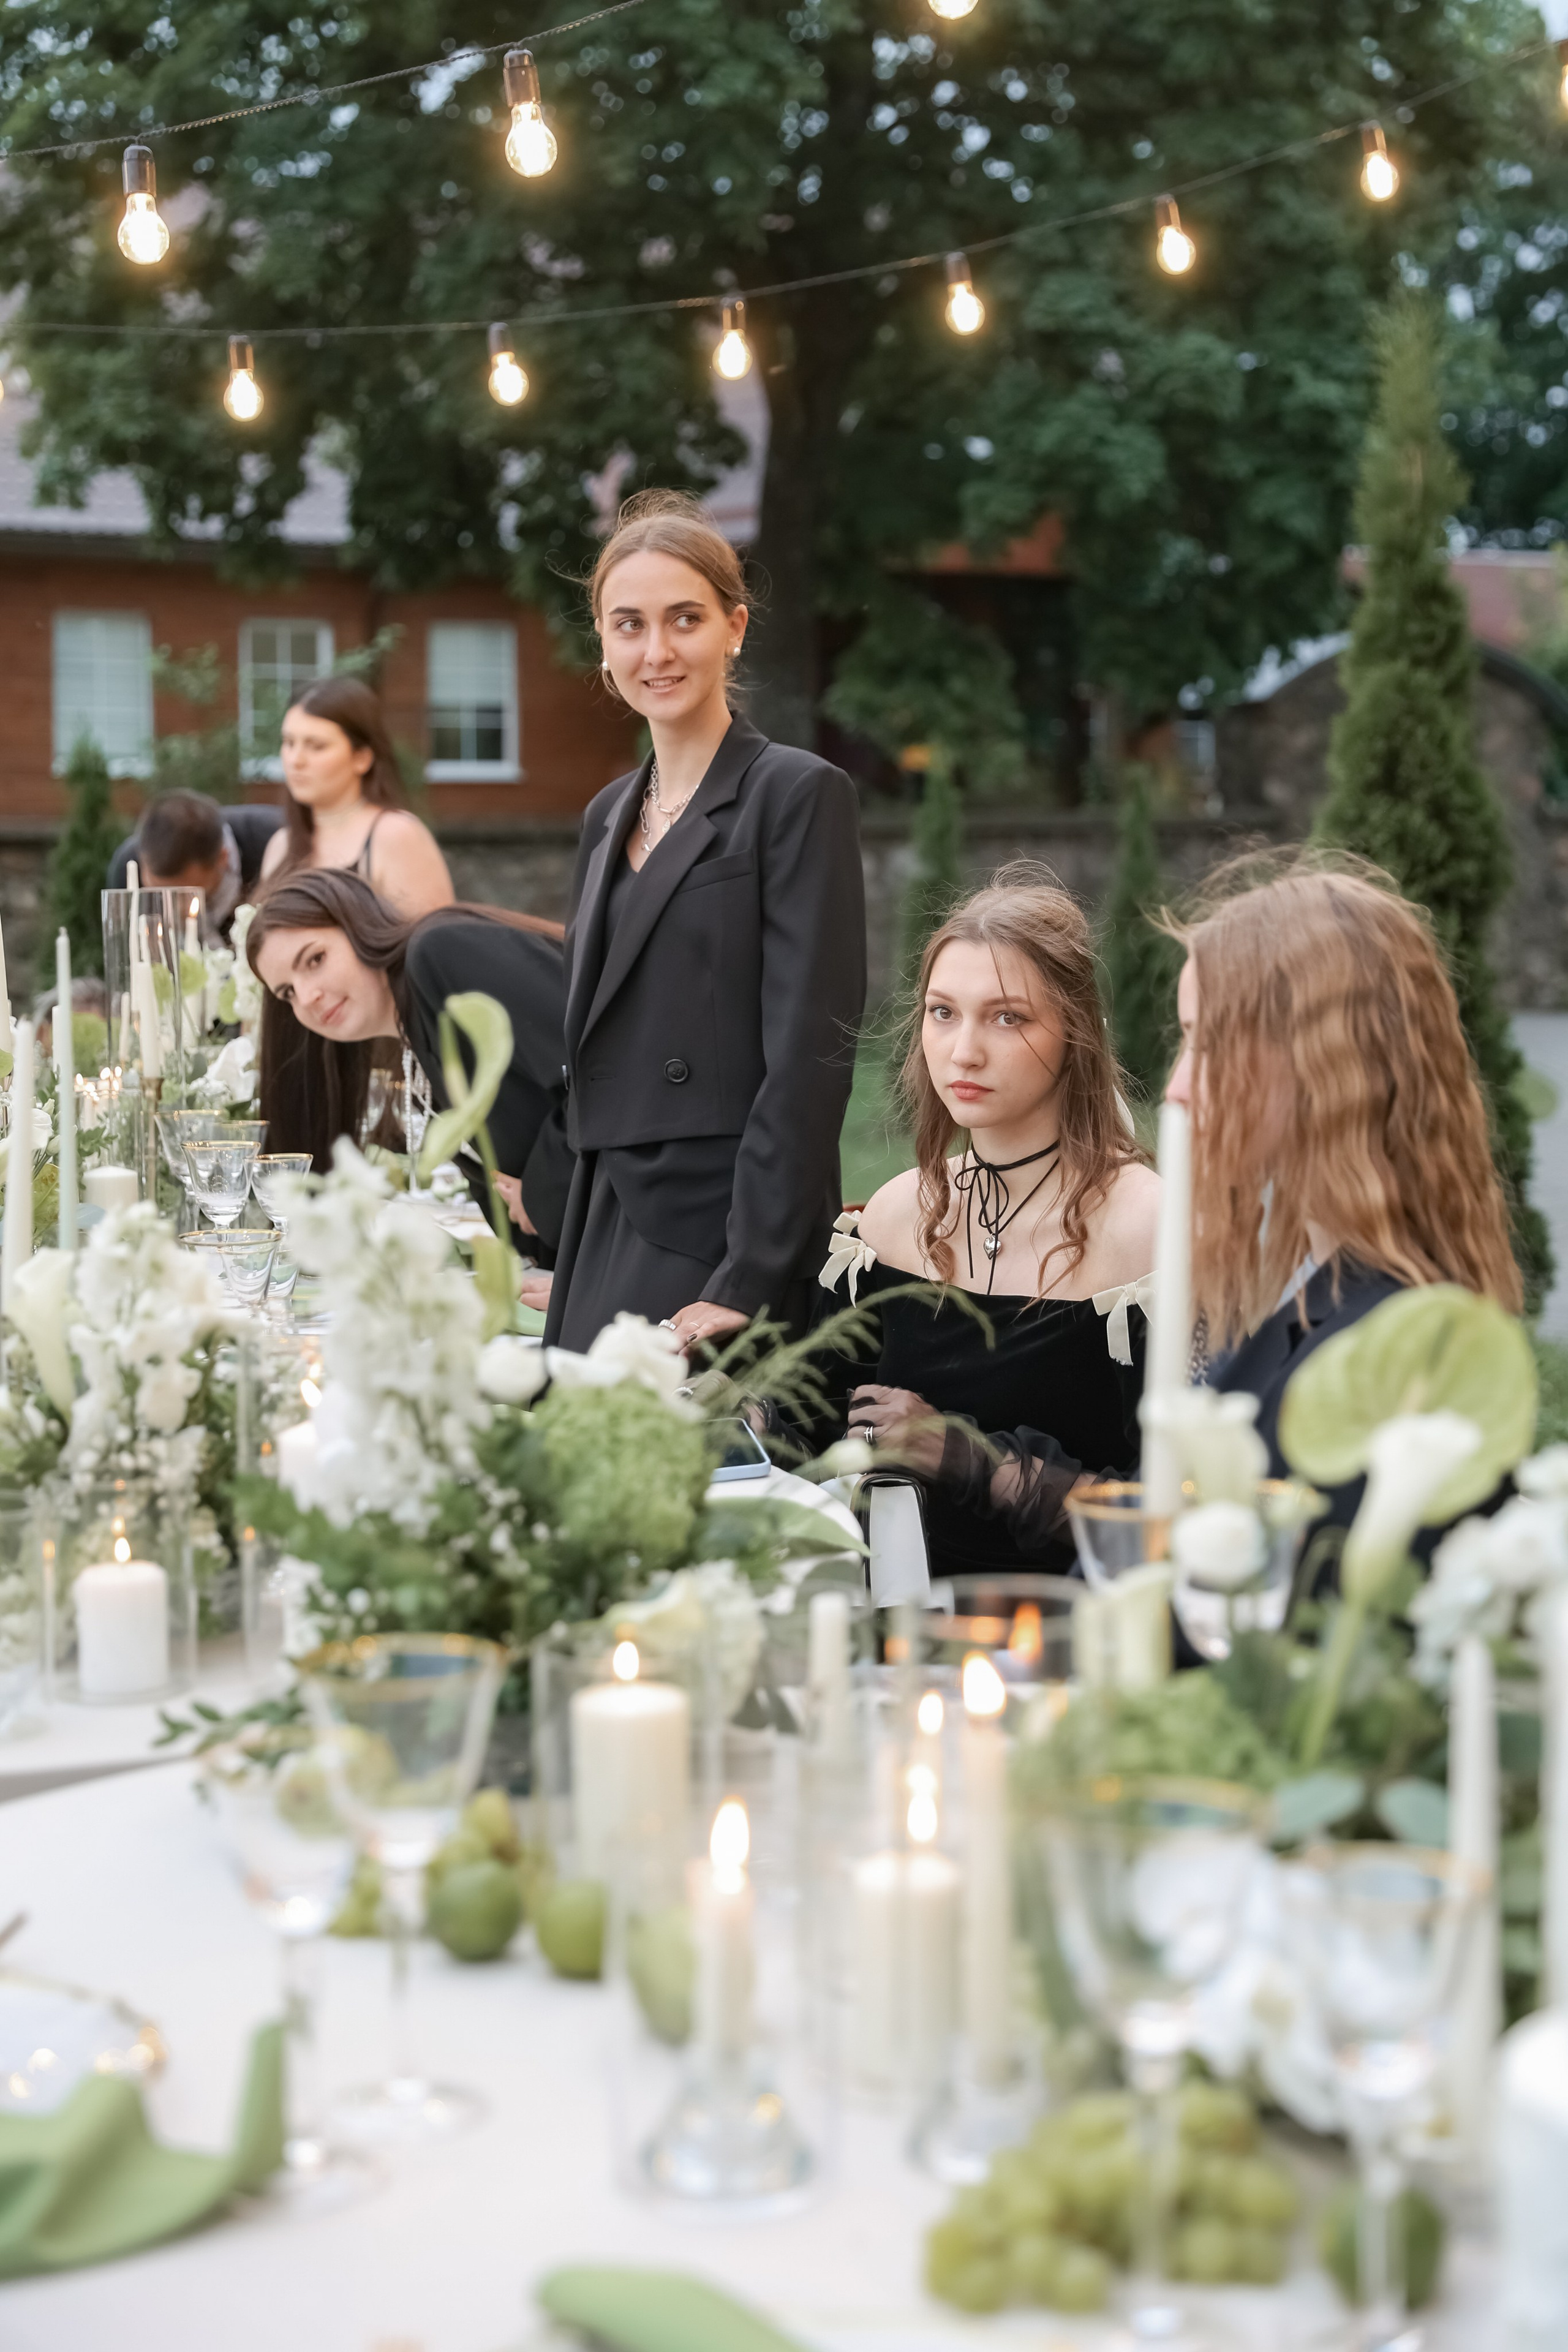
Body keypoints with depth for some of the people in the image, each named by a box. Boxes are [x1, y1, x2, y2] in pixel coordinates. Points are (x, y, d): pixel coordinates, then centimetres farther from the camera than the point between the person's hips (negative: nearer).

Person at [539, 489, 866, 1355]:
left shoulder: (799, 795, -6)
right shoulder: (610, 814, 16)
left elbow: (809, 1061, -13)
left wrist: (746, 1286, -18)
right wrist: (569, 1261, 14)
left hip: (718, 1250, -7)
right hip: (606, 1246, 7)